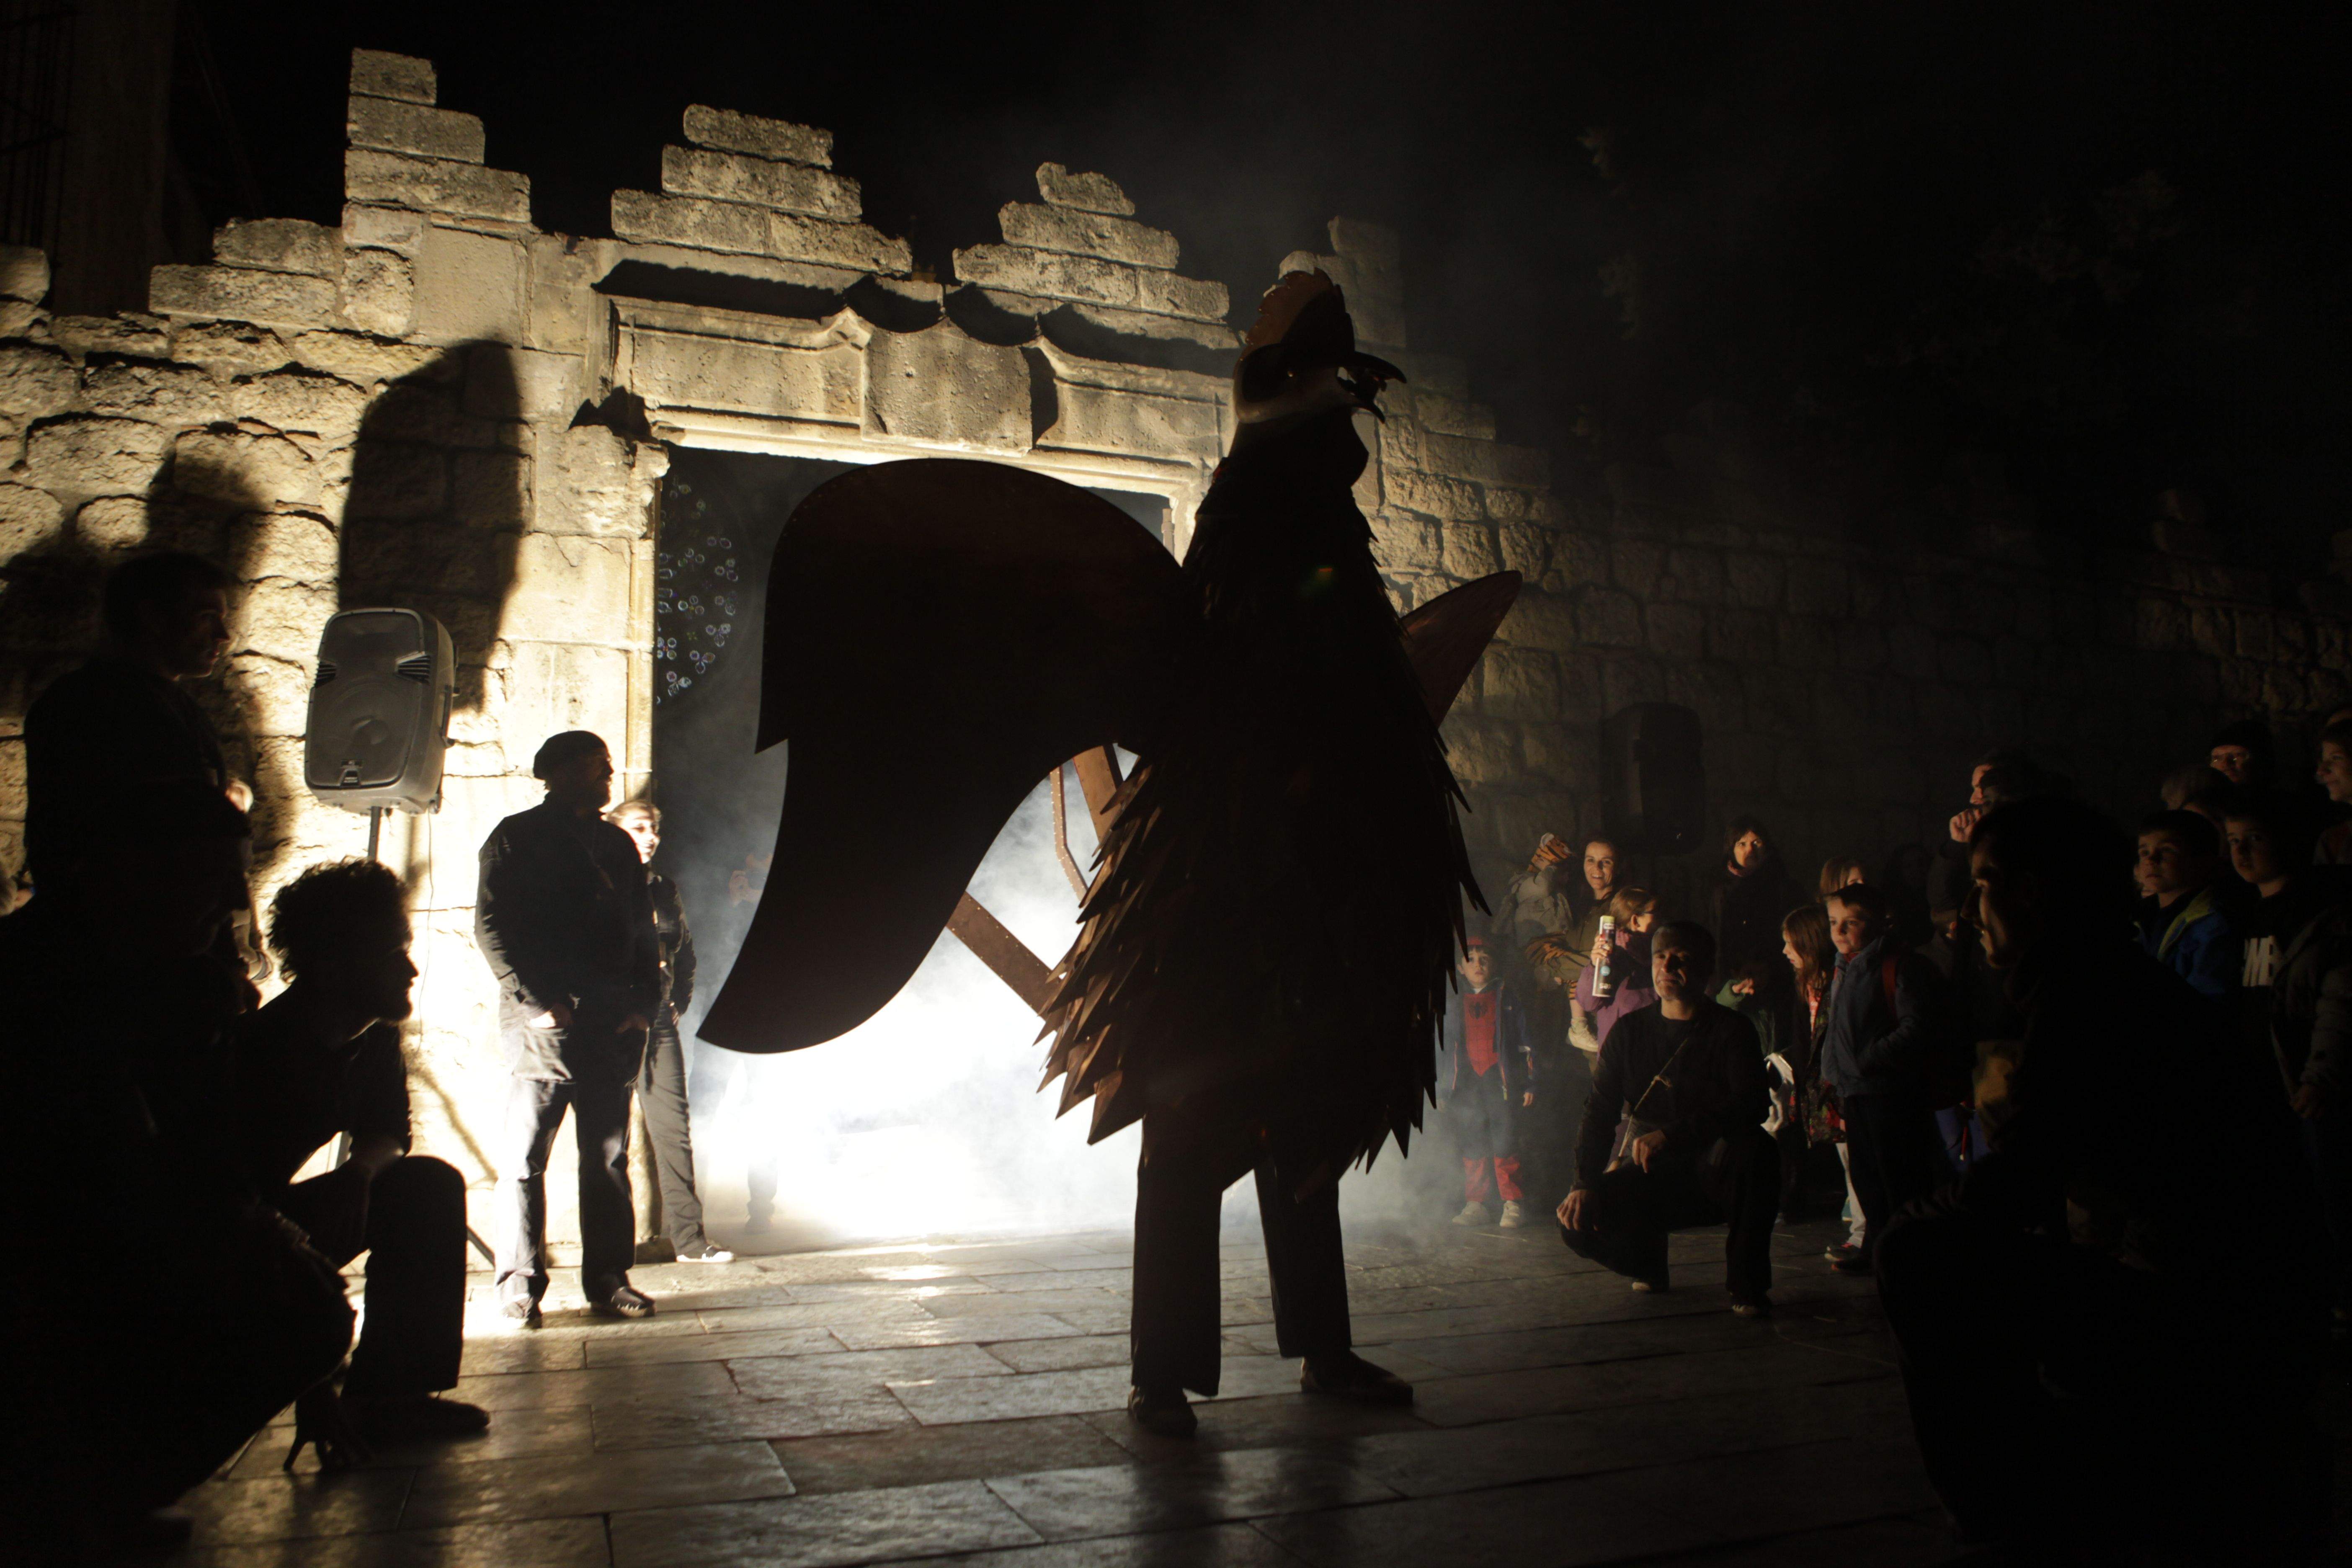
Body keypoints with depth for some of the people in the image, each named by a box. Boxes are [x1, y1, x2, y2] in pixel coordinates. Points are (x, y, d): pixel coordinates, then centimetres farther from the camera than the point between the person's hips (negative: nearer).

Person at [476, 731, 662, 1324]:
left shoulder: (617, 843, 20)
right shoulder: (516, 839, 4)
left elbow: (642, 930, 19)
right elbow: (491, 927, -5)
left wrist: (644, 1002, 6)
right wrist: (538, 1001, -13)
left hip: (611, 1025, 5)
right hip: (545, 1024, -5)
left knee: (609, 1158, 6)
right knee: (525, 1157, -3)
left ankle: (608, 1279, 11)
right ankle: (520, 1284, 5)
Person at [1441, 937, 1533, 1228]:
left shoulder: (1506, 996, 10)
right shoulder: (1453, 1002, 16)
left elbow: (1525, 1039, 8)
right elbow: (1444, 1047, 20)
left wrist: (1529, 1083, 1)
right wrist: (1442, 1089, 15)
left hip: (1500, 1076, -3)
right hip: (1467, 1080, 3)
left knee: (1504, 1140, -11)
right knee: (1472, 1143, 0)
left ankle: (1513, 1205, -6)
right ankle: (1475, 1205, 6)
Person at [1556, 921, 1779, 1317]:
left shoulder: (1730, 1029, -4)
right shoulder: (1629, 1032, 5)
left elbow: (1751, 1104, -21)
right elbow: (1600, 1113, -1)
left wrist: (1670, 1135, -32)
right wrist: (1585, 1182, -18)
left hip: (1713, 1176, -2)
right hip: (1648, 1177, 2)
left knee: (1755, 1148, -35)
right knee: (1577, 1220, -23)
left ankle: (1748, 1284, -16)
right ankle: (1648, 1264, 13)